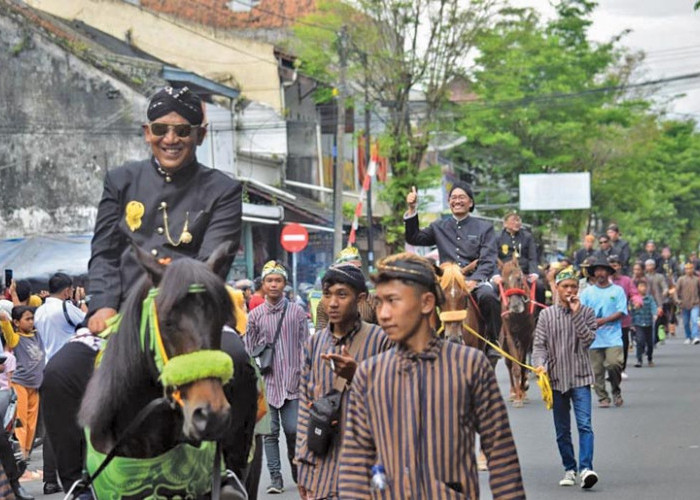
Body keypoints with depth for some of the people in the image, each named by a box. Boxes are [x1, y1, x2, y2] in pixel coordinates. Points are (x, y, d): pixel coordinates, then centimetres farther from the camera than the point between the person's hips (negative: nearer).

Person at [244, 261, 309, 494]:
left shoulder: (297, 312, 4)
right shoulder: (255, 315, 6)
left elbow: (304, 346, 6)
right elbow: (249, 351, 8)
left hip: (292, 383, -1)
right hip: (266, 383, 1)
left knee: (293, 430, -3)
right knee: (270, 431, 1)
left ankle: (297, 471, 19)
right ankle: (275, 477, 7)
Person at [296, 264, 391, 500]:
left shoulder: (380, 340, -3)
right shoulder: (315, 343, 11)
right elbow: (305, 403, 14)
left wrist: (356, 376, -18)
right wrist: (302, 462, 12)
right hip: (322, 463, 4)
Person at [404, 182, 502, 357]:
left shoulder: (484, 228, 11)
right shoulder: (439, 227, 21)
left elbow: (488, 261, 0)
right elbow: (414, 239, 19)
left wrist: (474, 280, -18)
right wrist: (411, 210, 8)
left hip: (476, 281, -2)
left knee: (488, 296, -36)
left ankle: (493, 343, -19)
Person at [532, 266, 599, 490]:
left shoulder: (586, 312, 3)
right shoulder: (547, 315, 6)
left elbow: (588, 339, -10)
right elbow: (539, 344, 1)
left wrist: (576, 314, -14)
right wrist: (540, 364, -17)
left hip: (580, 377, -2)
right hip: (556, 378, 2)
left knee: (584, 424, -15)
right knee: (562, 429, 9)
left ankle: (586, 468, -22)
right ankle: (569, 469, 19)